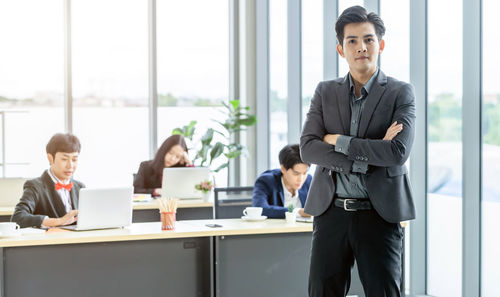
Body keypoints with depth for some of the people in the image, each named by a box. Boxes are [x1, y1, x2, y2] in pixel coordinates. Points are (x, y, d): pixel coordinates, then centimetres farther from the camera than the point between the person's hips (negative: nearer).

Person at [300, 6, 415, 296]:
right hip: (332, 213, 3)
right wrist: (369, 154, -13)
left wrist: (338, 141, -10)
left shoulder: (400, 93, 0)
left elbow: (398, 152, -15)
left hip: (380, 215, -2)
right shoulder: (325, 92, 8)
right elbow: (307, 149, -3)